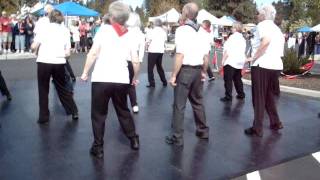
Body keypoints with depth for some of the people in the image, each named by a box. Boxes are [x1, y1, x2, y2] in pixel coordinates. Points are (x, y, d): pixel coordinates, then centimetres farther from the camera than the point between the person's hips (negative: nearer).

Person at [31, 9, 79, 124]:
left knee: (43, 90, 11)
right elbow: (67, 53, 5)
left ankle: (43, 116, 16)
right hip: (59, 63, 2)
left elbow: (33, 47, -2)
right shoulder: (65, 30, 9)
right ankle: (74, 112, 21)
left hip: (44, 62, -2)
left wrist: (36, 46, 20)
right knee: (62, 88, 18)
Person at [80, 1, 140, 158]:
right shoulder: (128, 36, 9)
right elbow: (136, 61, 5)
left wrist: (85, 72, 1)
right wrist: (135, 78, 20)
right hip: (121, 80, 4)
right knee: (123, 111, 23)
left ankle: (98, 148, 16)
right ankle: (134, 140, 32)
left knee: (99, 114, 10)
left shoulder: (104, 29, 0)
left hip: (101, 79, -3)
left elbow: (93, 53, -9)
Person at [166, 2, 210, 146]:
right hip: (197, 70, 7)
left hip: (185, 70, -7)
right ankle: (203, 131, 32)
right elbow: (206, 56, 8)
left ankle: (177, 138, 9)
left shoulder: (182, 30, -12)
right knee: (198, 102, 20)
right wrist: (203, 72, 21)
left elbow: (180, 55, -19)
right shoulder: (201, 32, 7)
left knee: (179, 105, 2)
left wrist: (173, 75, -14)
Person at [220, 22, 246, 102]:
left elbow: (228, 50, -14)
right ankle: (241, 94, 20)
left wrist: (223, 60, -10)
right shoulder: (242, 38, 15)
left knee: (228, 80, -5)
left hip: (231, 61, -9)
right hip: (239, 62, 9)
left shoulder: (233, 36, -10)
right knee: (237, 79, 16)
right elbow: (243, 51, 18)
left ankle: (228, 96, -5)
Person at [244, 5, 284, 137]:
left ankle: (257, 129, 6)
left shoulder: (263, 24, -4)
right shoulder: (277, 28, 20)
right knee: (269, 96, 21)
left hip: (263, 65, -7)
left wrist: (253, 58, -18)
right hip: (276, 65, 8)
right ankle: (275, 123, 26)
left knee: (259, 98, 1)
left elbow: (266, 40, -23)